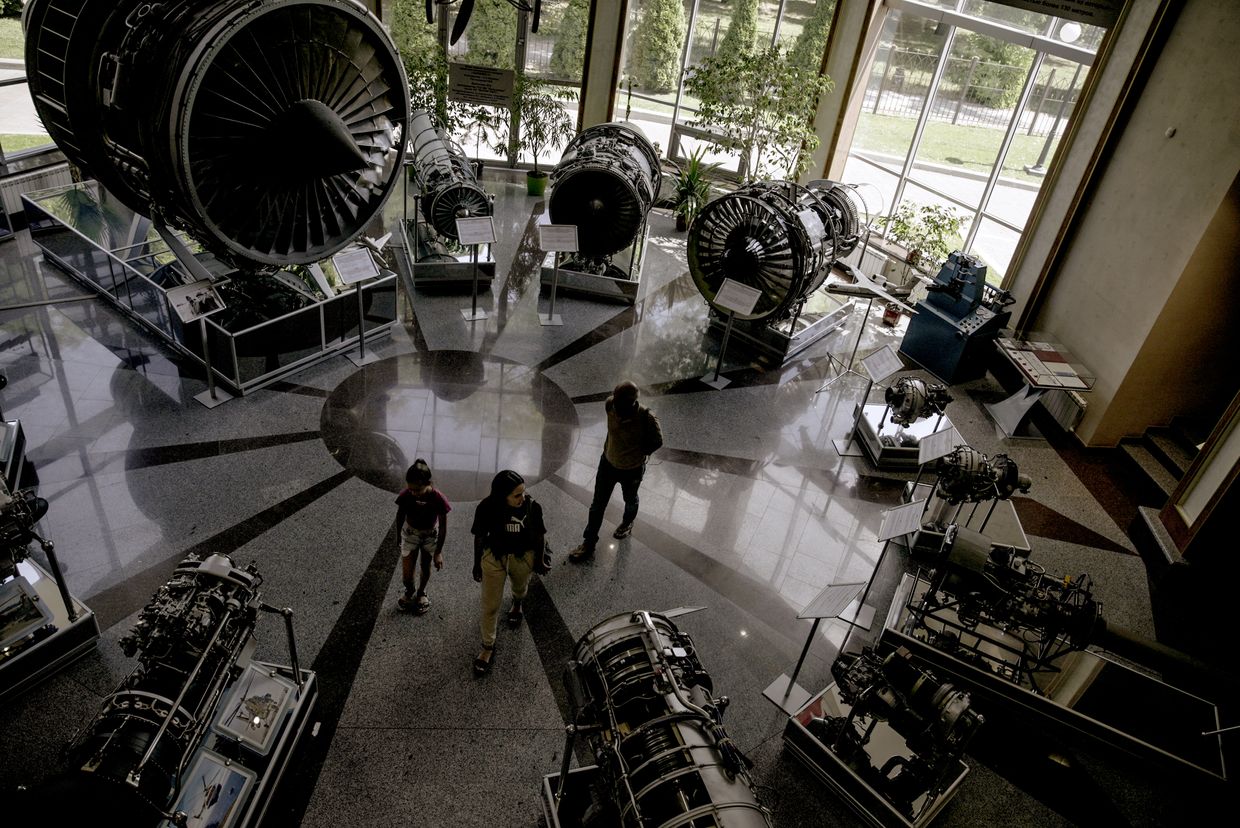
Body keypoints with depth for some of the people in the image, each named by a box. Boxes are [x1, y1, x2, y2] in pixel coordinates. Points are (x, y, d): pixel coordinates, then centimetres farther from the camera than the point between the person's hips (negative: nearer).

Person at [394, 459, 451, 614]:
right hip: (410, 534, 1)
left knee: (426, 568, 19)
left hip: (430, 535, 0)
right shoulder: (405, 495, -29)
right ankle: (409, 592, 38)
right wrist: (399, 537, 9)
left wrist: (438, 552, -10)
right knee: (407, 575, 2)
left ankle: (421, 593, 50)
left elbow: (443, 527, -18)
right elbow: (400, 517, -7)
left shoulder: (438, 498, -33)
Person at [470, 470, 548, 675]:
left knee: (520, 588, 31)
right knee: (490, 605, 10)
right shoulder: (487, 508, -26)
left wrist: (538, 561, 3)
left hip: (523, 557, 1)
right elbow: (479, 537, -9)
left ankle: (517, 605, 67)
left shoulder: (532, 506, -26)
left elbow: (539, 536, -9)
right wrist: (477, 564, 2)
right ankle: (488, 646, 31)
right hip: (494, 558, -1)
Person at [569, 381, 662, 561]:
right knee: (597, 505, 14)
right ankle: (588, 545, 31)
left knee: (630, 500, 28)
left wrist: (638, 452, -7)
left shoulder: (647, 418, -36)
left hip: (631, 470, -3)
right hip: (608, 463, 3)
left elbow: (657, 442, -14)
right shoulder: (610, 405, -24)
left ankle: (627, 523, 60)